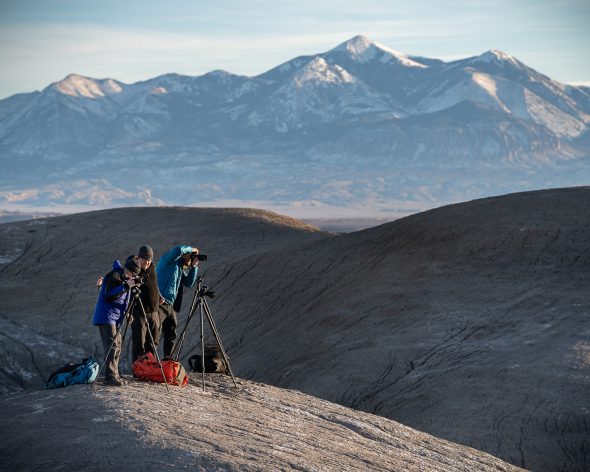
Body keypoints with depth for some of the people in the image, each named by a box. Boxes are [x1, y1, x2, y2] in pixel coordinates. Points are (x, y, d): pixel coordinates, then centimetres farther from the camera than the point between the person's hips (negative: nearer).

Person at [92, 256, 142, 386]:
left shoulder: (123, 278, 18)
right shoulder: (114, 276, -12)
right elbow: (108, 296, -23)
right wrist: (125, 286, -26)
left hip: (116, 318, 10)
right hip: (106, 317, -10)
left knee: (117, 346, 10)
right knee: (112, 346, -15)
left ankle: (114, 375, 16)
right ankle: (110, 376, -16)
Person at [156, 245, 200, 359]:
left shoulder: (180, 269, 19)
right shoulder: (169, 261, -4)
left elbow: (189, 283, 13)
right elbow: (178, 250, -22)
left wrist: (194, 267, 7)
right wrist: (191, 249, -5)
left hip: (170, 306, 9)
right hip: (160, 303, -9)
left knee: (171, 336, 13)